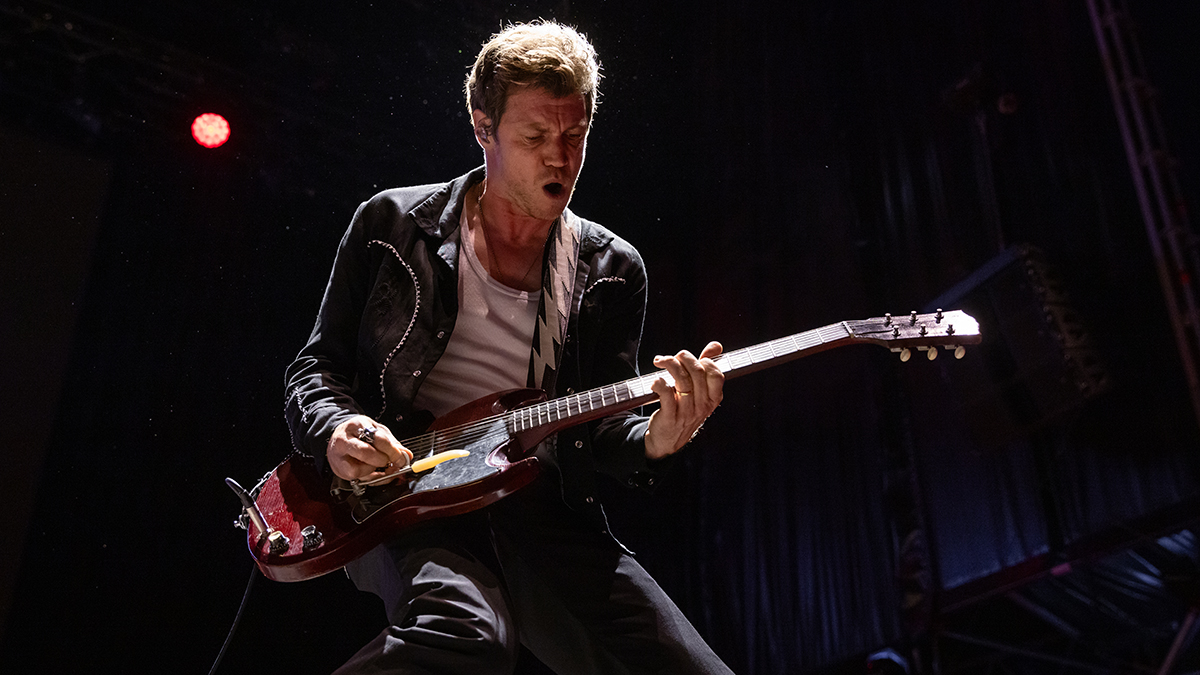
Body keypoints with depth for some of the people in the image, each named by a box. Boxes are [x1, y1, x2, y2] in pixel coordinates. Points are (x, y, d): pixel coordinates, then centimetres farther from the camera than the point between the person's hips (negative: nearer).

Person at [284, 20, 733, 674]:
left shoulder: (610, 268, 12)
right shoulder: (391, 223, 9)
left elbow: (602, 426, 8)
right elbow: (316, 366, 12)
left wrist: (652, 440, -16)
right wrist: (335, 429, -12)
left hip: (542, 507, 3)